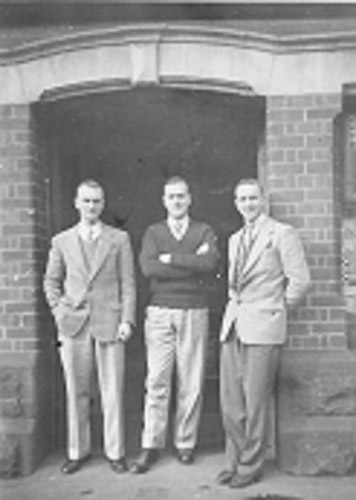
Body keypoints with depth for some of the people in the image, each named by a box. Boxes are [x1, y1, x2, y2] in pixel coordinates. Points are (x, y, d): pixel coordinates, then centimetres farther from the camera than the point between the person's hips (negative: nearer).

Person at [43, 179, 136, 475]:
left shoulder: (119, 239, 7)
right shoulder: (62, 241, 10)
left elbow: (128, 283, 4)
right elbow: (51, 281, 18)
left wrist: (127, 320, -5)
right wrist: (59, 311, 5)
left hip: (109, 323, -1)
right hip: (73, 325, 1)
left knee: (113, 392, 0)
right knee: (76, 391, 6)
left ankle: (115, 452, 11)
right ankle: (77, 451, 18)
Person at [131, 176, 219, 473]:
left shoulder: (204, 232, 9)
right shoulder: (153, 232, 10)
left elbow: (210, 263, -12)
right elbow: (148, 268, -8)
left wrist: (170, 258, -9)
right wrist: (193, 263, -9)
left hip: (194, 314, 0)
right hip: (160, 312, 0)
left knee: (191, 382, 3)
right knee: (157, 381, -1)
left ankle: (186, 443, 15)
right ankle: (151, 446, 6)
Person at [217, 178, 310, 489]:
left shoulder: (282, 234, -3)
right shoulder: (235, 239, 18)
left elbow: (300, 280, -7)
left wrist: (277, 310, 1)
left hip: (263, 326, -6)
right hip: (233, 324, 6)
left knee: (255, 402, -2)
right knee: (230, 401, 7)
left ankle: (251, 466, 11)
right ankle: (235, 462, 20)